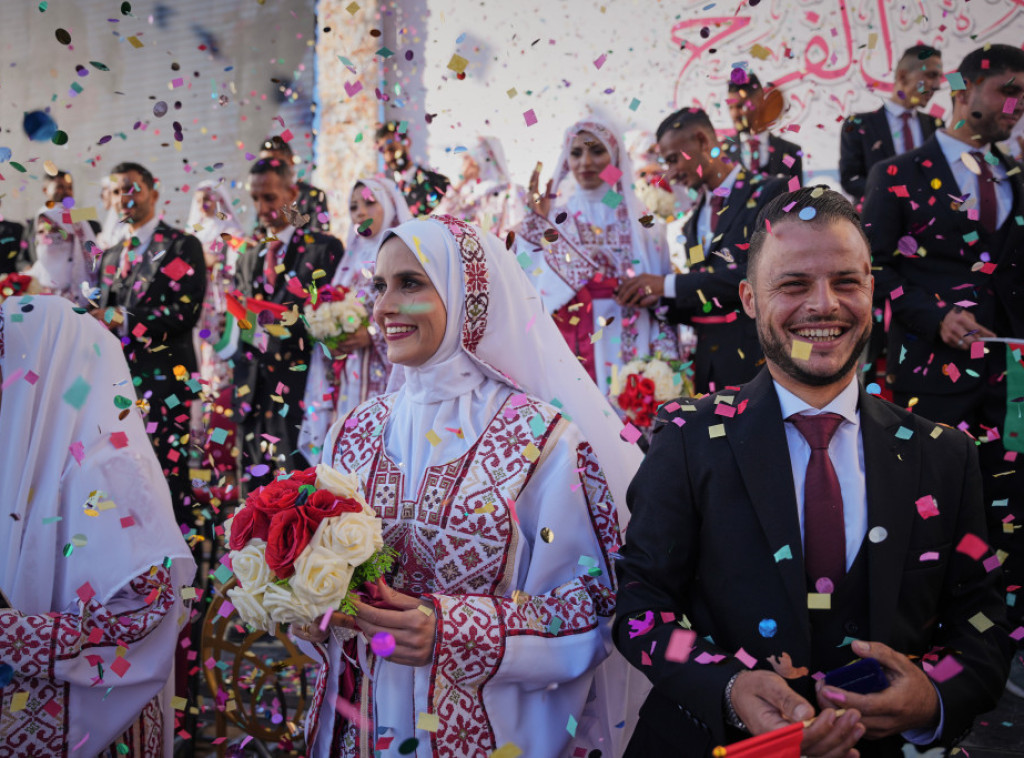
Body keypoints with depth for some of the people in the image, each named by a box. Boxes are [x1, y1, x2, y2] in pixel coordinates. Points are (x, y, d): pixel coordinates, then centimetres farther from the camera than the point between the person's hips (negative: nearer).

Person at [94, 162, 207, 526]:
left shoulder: (182, 246, 1)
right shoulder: (111, 256, 22)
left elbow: (185, 311, -11)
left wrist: (122, 319, -12)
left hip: (164, 376, -6)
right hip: (118, 377, 6)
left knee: (167, 473, -9)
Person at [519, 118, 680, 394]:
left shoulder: (637, 219, 7)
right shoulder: (555, 218, 8)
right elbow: (536, 286, -3)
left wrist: (663, 359, -2)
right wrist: (539, 223, -7)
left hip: (628, 348, 0)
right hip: (572, 349, 0)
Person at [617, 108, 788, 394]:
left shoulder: (767, 192, -5)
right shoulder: (695, 220, 17)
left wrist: (671, 285, -17)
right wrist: (660, 298, -1)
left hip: (755, 358, -6)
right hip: (709, 365, 6)